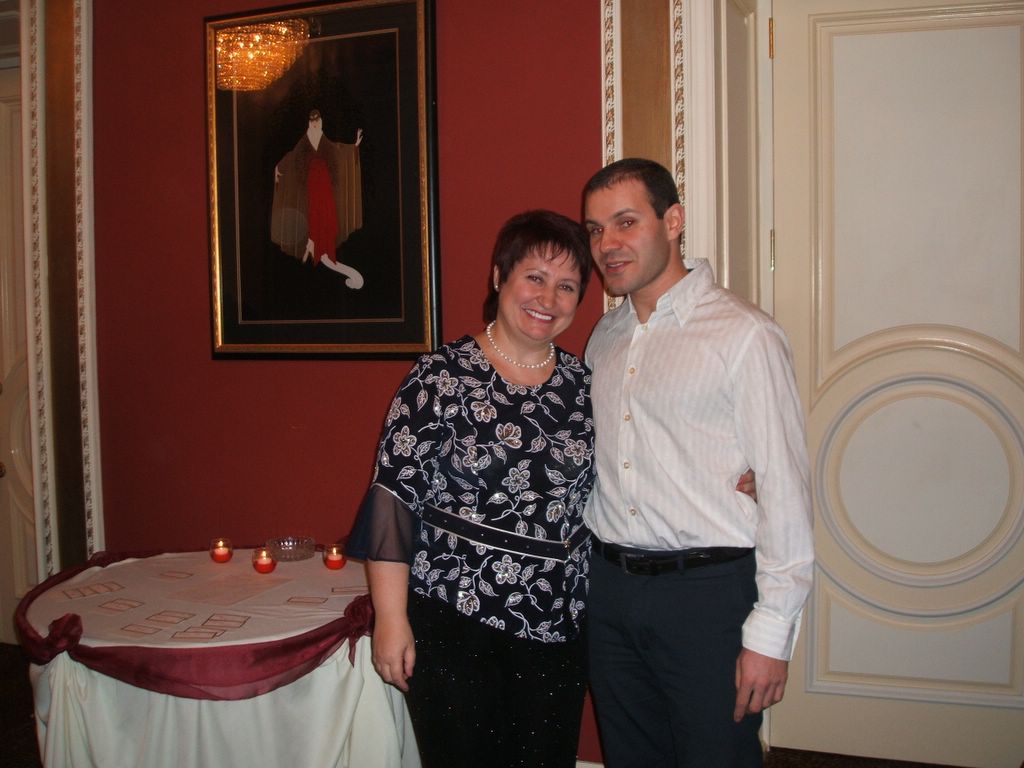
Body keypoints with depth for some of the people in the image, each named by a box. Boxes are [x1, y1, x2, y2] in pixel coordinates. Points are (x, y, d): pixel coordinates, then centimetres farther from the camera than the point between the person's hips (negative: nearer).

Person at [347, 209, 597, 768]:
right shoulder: (442, 377, -8)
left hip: (555, 629, 4)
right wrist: (390, 619, -11)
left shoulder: (583, 383, 5)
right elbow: (394, 498, -9)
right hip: (453, 623, -4)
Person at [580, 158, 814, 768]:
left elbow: (784, 490, -13)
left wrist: (770, 634, -13)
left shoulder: (745, 334, -11)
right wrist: (603, 571, 10)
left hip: (709, 589, -6)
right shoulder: (604, 339, 10)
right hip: (611, 586, 6)